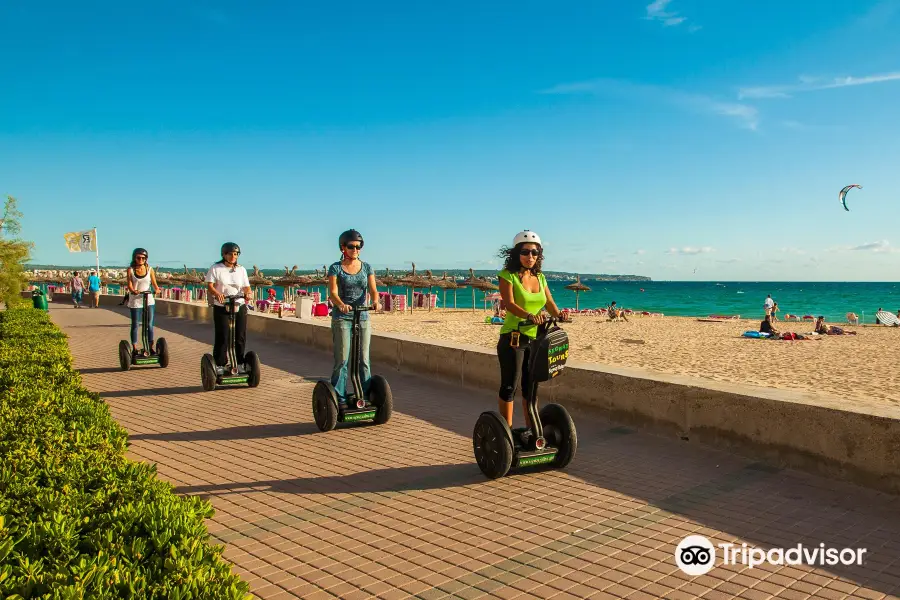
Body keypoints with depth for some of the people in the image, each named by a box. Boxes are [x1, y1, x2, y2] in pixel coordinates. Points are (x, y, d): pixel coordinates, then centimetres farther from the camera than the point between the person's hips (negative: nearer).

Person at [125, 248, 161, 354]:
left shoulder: (149, 269, 2)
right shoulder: (130, 270, -2)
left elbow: (154, 283, -2)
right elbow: (129, 285, -11)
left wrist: (157, 289, -24)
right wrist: (133, 291, -32)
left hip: (149, 301, 2)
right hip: (135, 302, -2)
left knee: (150, 324, 5)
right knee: (135, 325, 3)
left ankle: (151, 347, 15)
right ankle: (134, 348, 11)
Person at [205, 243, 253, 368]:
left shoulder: (241, 270, 11)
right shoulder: (215, 268, 1)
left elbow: (246, 287, 6)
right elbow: (209, 286, -9)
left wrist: (248, 293, -18)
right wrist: (217, 294, -30)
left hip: (239, 307, 3)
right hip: (221, 308, -3)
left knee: (240, 337, 6)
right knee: (222, 338, -5)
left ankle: (240, 363, 19)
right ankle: (220, 364, 5)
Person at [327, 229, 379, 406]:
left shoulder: (367, 267, 8)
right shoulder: (335, 268, -1)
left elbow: (373, 289, -3)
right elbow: (333, 293, -13)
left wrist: (375, 301, -26)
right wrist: (341, 304, -34)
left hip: (363, 317, 3)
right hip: (341, 318, -3)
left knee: (364, 359, 4)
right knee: (342, 359, -4)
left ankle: (366, 396, 11)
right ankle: (339, 398, 3)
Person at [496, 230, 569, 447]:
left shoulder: (540, 278, 11)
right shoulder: (507, 276, -7)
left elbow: (549, 303, 4)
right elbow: (509, 303, -22)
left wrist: (558, 314, -19)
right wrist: (529, 315, -39)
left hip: (536, 338, 6)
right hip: (513, 338, -6)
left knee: (531, 385, 13)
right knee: (509, 386, 0)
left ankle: (530, 429, 23)